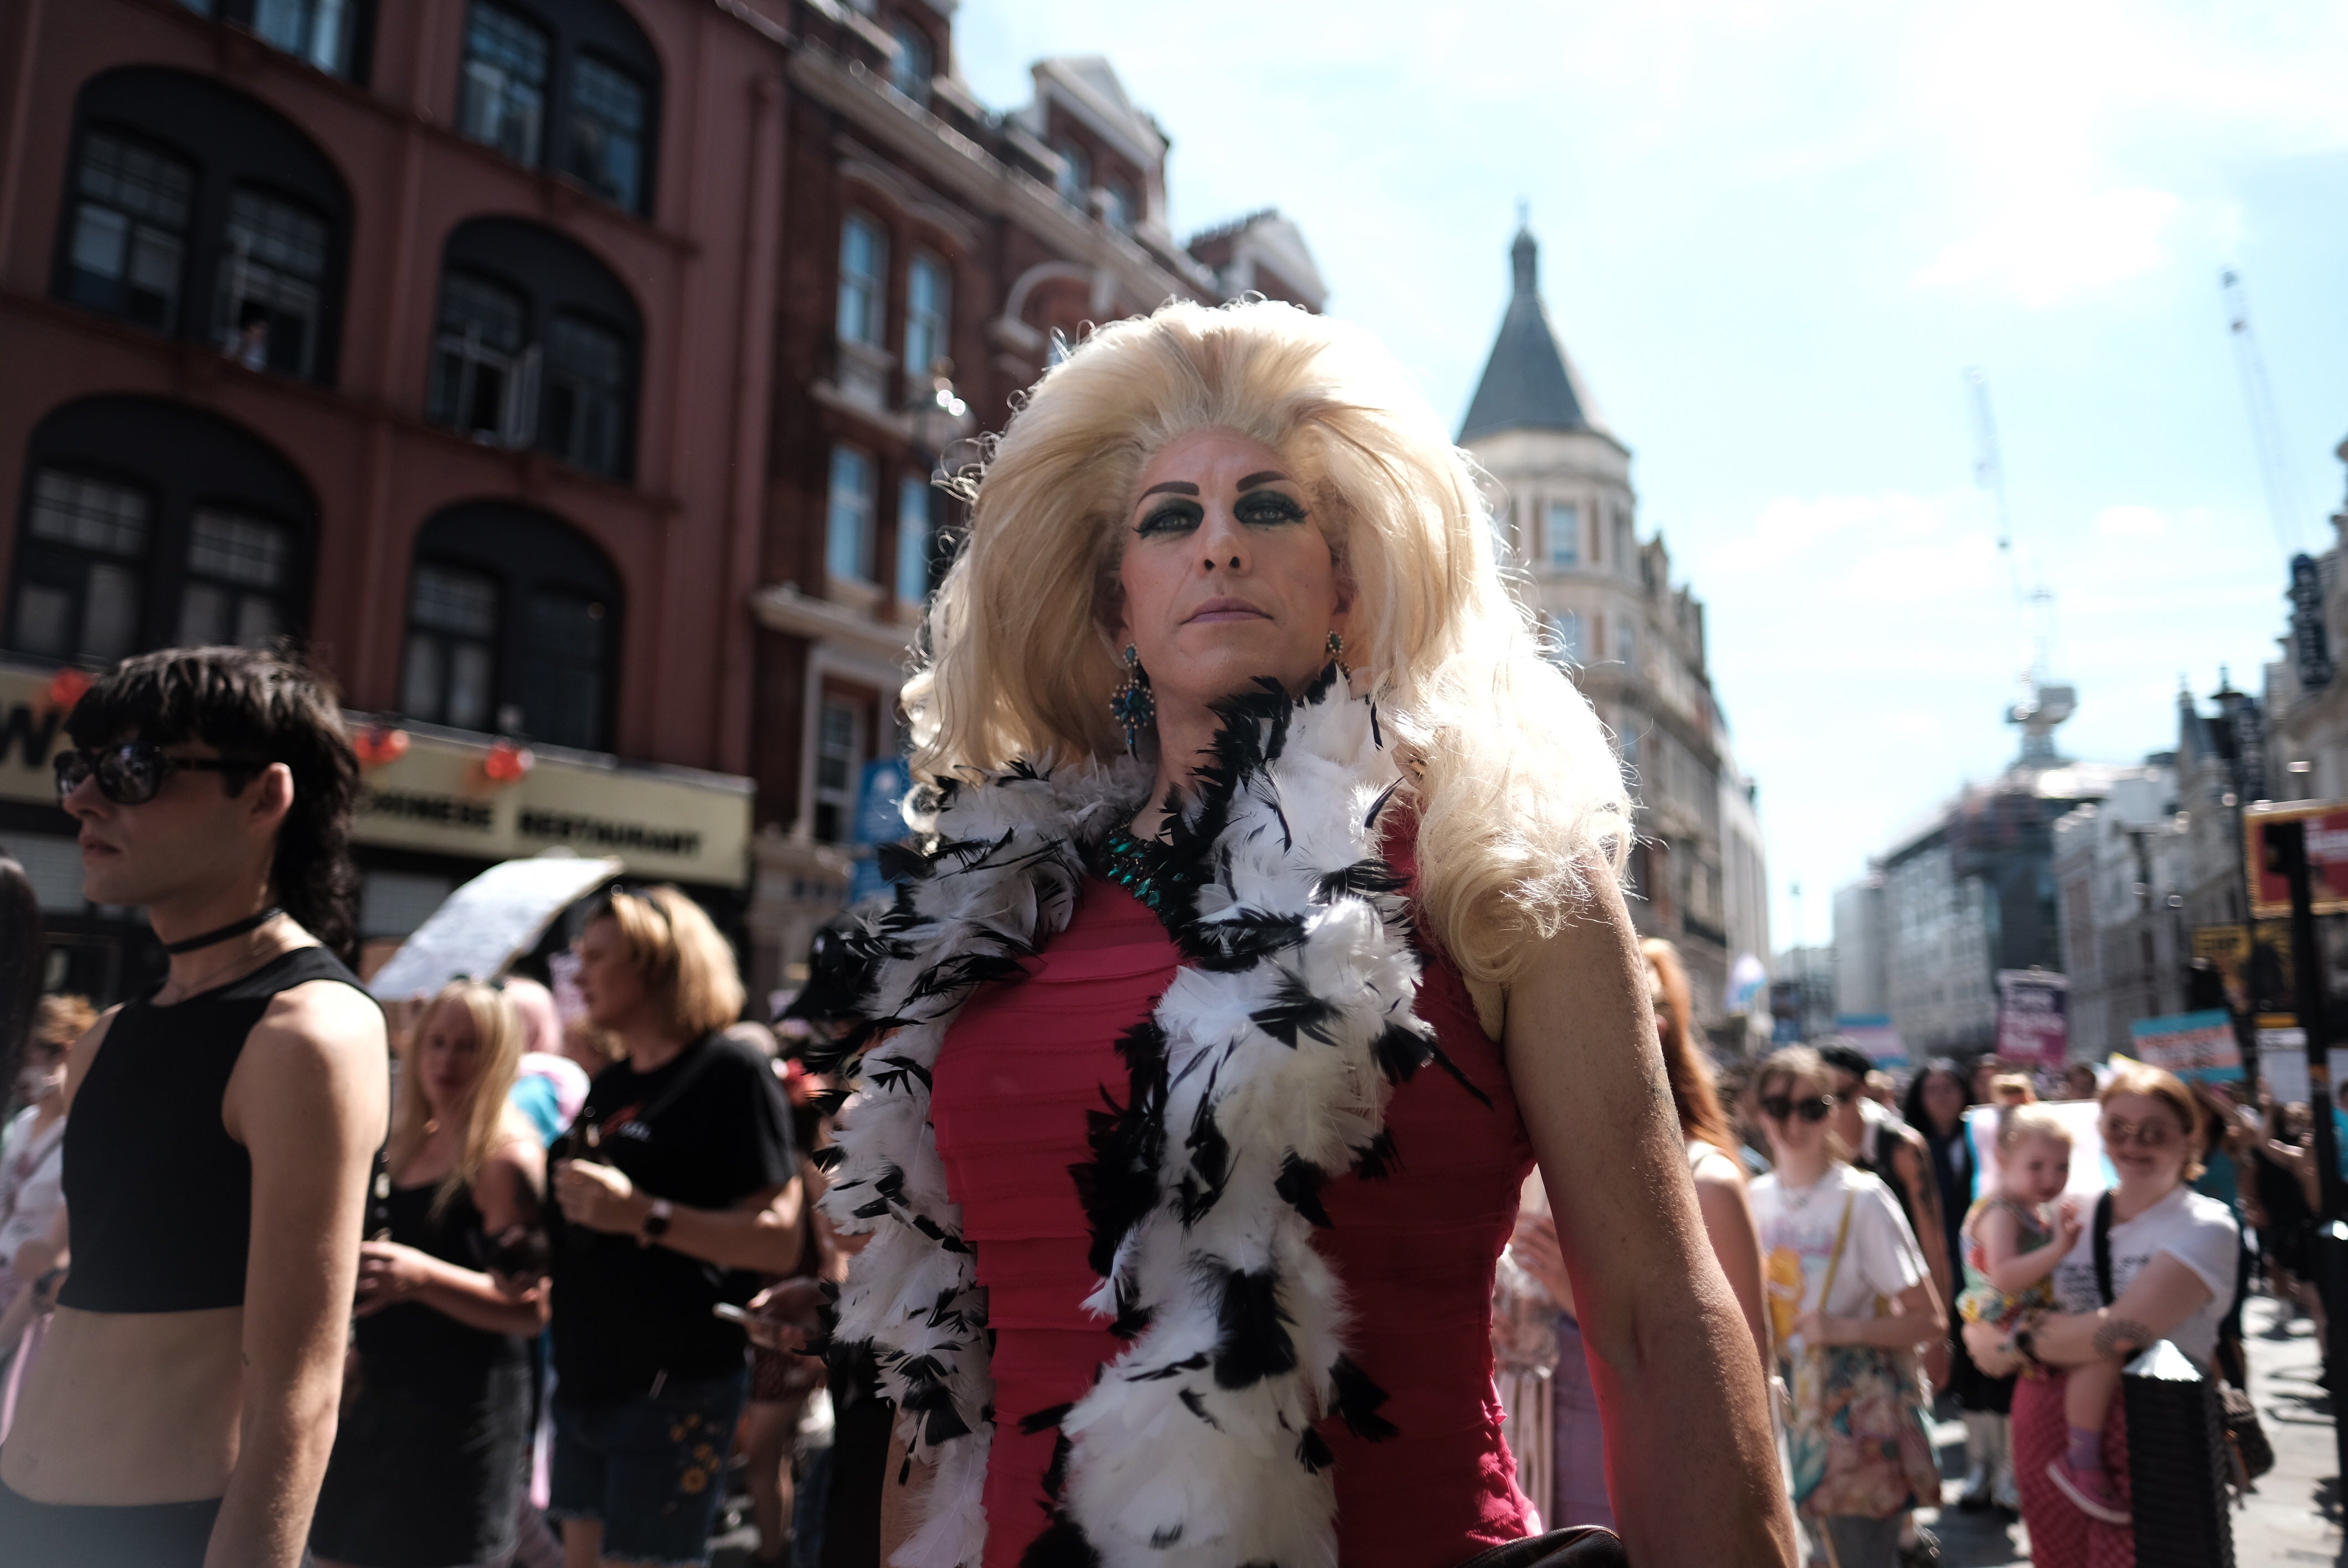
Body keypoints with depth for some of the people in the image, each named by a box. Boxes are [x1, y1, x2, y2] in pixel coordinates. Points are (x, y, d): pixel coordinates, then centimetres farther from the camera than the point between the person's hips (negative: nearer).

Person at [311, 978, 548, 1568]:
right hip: (379, 1395, 8)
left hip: (461, 1413, -8)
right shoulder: (409, 1144, 9)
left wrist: (422, 1275, -33)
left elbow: (529, 1310, -22)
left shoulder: (506, 1156, -15)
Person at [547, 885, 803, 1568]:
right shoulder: (607, 1086, 14)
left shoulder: (730, 1072, -11)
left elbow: (779, 1238, -19)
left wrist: (645, 1215, -27)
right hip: (585, 1382, 8)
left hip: (674, 1391, -8)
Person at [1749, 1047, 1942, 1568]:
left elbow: (1929, 1319, -9)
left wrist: (1842, 1329, -20)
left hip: (1857, 1414, -5)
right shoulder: (1757, 1197, 5)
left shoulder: (1863, 1200, -10)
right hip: (1786, 1403, 5)